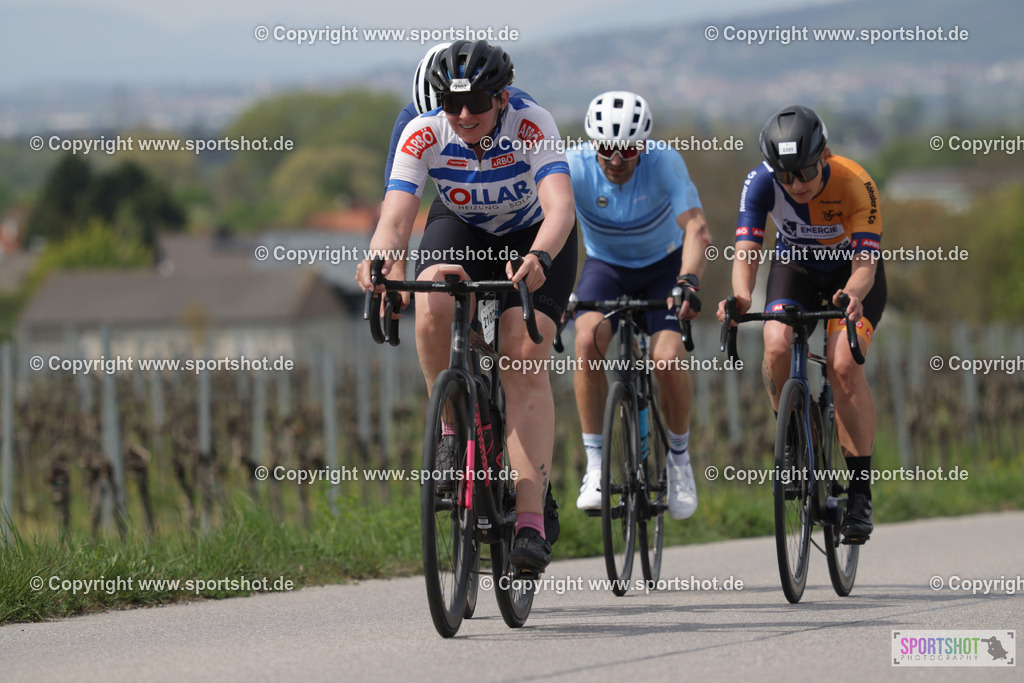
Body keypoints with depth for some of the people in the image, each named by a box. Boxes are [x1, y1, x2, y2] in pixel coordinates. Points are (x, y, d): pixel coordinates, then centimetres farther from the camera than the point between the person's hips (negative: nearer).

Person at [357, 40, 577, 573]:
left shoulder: (532, 125, -32)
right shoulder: (424, 134, -26)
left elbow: (560, 206, -45)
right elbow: (395, 217, -34)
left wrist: (539, 259, -65)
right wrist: (380, 261, -57)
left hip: (534, 238, -2)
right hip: (461, 230, 2)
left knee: (526, 363, -20)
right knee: (432, 308, -32)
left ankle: (531, 523, -25)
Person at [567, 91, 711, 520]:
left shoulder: (665, 164, -27)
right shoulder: (576, 167, -24)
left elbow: (696, 230, -36)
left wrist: (688, 281, -54)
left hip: (663, 266, -1)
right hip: (605, 266, 1)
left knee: (668, 359, -23)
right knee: (588, 340, -28)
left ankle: (679, 456, 5)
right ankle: (595, 464, -17)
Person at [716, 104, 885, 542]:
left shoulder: (856, 186, -33)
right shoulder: (761, 182, -27)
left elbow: (865, 262, -38)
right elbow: (746, 251, -32)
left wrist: (853, 295, -60)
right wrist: (741, 297, -53)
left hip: (852, 272, -2)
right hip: (797, 267, 2)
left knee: (843, 364, -25)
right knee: (777, 347, -27)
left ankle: (860, 490, -15)